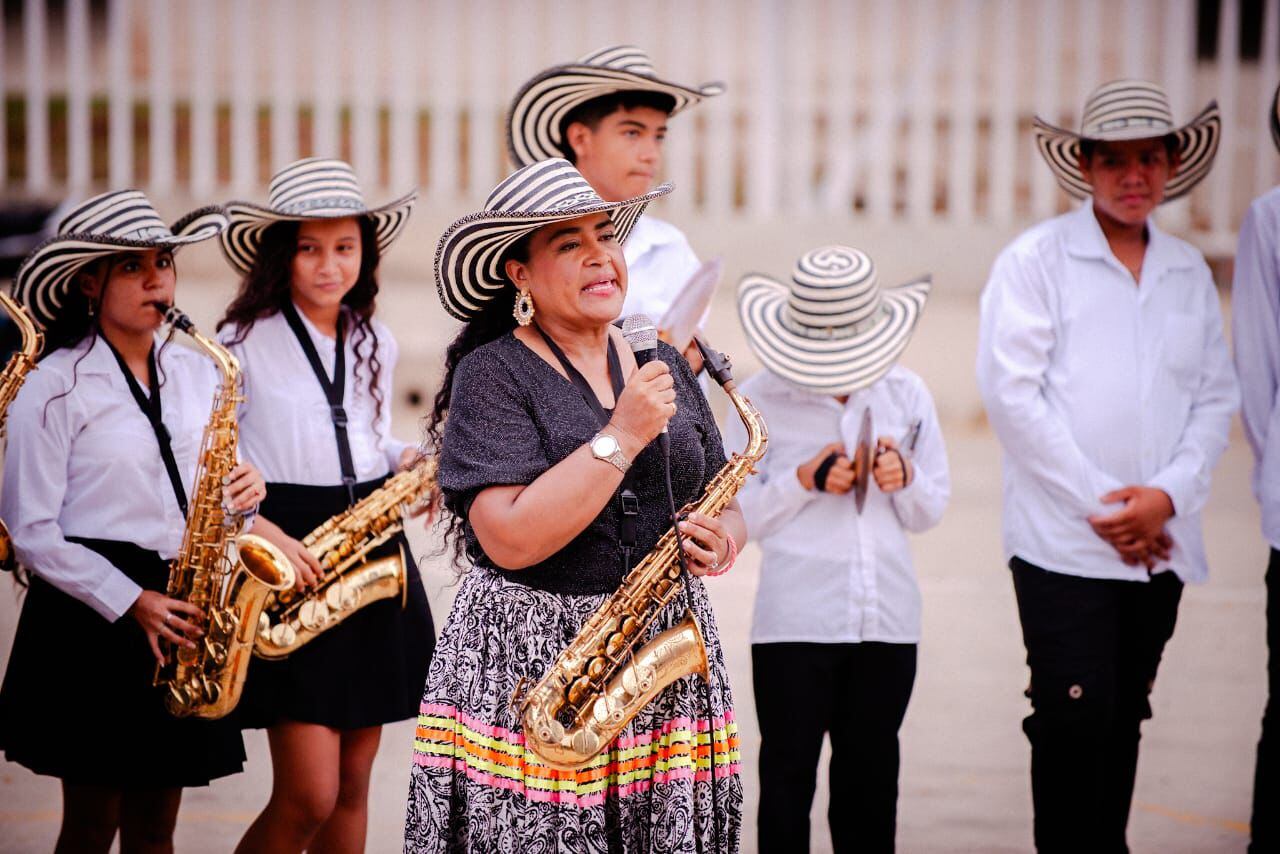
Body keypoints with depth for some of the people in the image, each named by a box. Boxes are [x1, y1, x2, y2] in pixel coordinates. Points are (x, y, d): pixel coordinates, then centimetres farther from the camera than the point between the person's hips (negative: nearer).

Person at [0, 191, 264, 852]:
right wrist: (131, 604, -17)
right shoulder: (54, 387, -8)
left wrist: (241, 496, -5)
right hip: (90, 620, -5)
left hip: (180, 616, 5)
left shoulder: (197, 374, 10)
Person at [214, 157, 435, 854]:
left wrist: (405, 460, 3)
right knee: (310, 797, -11)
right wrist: (263, 533, -20)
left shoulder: (375, 344, 11)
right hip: (291, 561, -6)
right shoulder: (243, 344, -7)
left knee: (352, 785, 9)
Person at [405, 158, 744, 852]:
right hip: (526, 664, -4)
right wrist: (623, 437, -19)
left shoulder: (662, 365, 11)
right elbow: (509, 539, -18)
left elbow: (724, 508, 17)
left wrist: (720, 539, -7)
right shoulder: (493, 374, -6)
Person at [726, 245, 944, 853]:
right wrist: (806, 481, -15)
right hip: (794, 621, -3)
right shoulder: (762, 399, -2)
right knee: (788, 772, 2)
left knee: (871, 773, 10)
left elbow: (930, 511, 12)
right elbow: (737, 513, -3)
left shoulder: (906, 394, 7)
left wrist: (903, 479, -8)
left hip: (887, 619, 3)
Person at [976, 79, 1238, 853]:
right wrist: (1099, 505, -10)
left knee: (1124, 721, 9)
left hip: (1160, 547, 4)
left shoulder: (1188, 271, 14)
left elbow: (1216, 396, 11)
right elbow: (1011, 391, -7)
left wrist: (1167, 496, -6)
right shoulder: (1037, 259, 0)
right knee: (1076, 721, -9)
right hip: (1063, 544, -4)